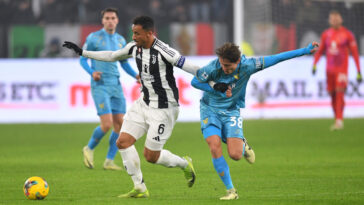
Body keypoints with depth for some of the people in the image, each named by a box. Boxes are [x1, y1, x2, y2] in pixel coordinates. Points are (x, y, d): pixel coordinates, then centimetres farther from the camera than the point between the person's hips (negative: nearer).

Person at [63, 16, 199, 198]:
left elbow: (190, 68, -21)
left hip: (163, 109, -8)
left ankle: (185, 164, 25)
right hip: (144, 103, 8)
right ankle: (139, 188, 6)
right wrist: (82, 52, 21)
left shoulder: (163, 51, -22)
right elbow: (112, 56, 18)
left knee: (151, 156, -4)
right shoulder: (135, 47, 1)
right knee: (123, 142, -3)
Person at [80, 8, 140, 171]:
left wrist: (136, 75, 4)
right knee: (107, 124, -15)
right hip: (100, 86, -6)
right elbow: (82, 59, 1)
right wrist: (92, 72, -18)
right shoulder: (93, 38, -3)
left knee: (120, 124, -1)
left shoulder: (120, 40, 13)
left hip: (116, 86, 6)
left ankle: (109, 161, 9)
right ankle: (89, 149, 12)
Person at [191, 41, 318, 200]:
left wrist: (305, 51, -11)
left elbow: (276, 58, -14)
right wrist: (217, 88, -21)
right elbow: (194, 82, -6)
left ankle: (242, 145, 27)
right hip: (210, 109, -1)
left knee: (235, 155, -14)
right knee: (214, 147, -19)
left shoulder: (247, 66, -19)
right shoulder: (212, 68, -22)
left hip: (231, 111, 1)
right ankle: (230, 191, -6)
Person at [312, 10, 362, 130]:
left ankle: (339, 120, -20)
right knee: (332, 95, 4)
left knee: (339, 93, -17)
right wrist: (314, 64, 4)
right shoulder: (326, 35, 9)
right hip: (330, 70, 4)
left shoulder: (347, 34, -1)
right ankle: (337, 120, 13)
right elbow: (320, 51, 19)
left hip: (342, 69, -4)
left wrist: (359, 72, -2)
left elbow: (355, 53, 1)